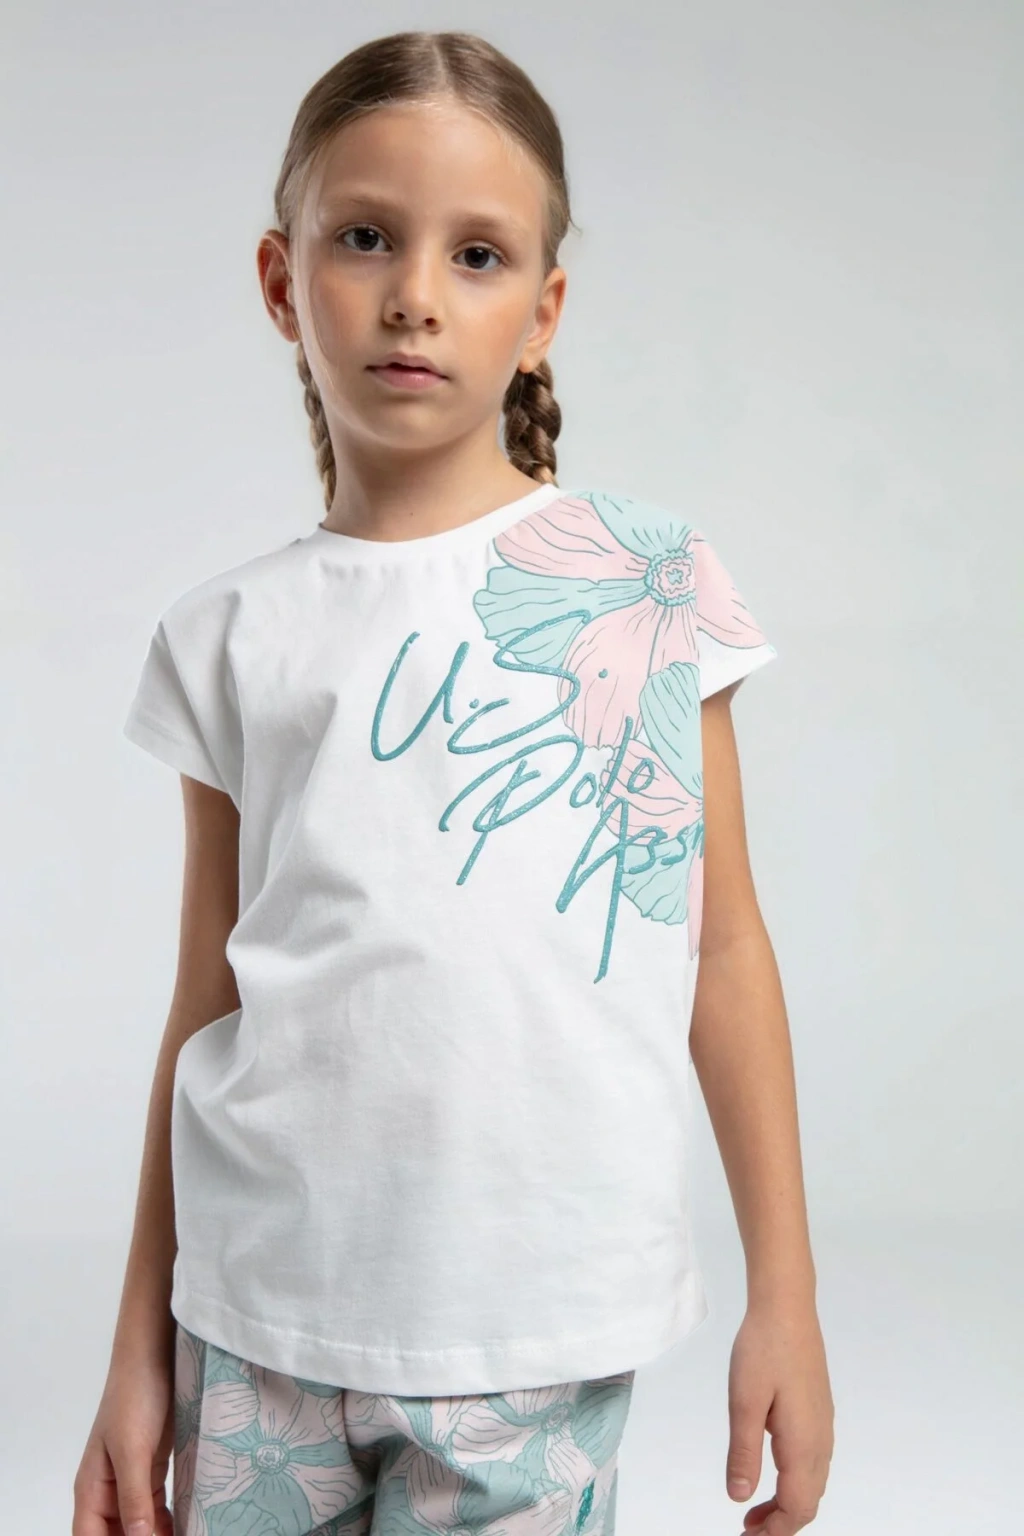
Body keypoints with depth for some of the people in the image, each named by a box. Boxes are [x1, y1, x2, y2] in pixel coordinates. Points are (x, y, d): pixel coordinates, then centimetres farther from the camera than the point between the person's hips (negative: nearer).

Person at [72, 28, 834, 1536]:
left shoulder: (653, 576, 0)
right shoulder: (231, 636, 3)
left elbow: (725, 944, 2)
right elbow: (210, 1002, 7)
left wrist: (787, 1297, 2)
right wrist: (141, 1342, 10)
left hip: (539, 1335, -1)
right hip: (262, 1315, 2)